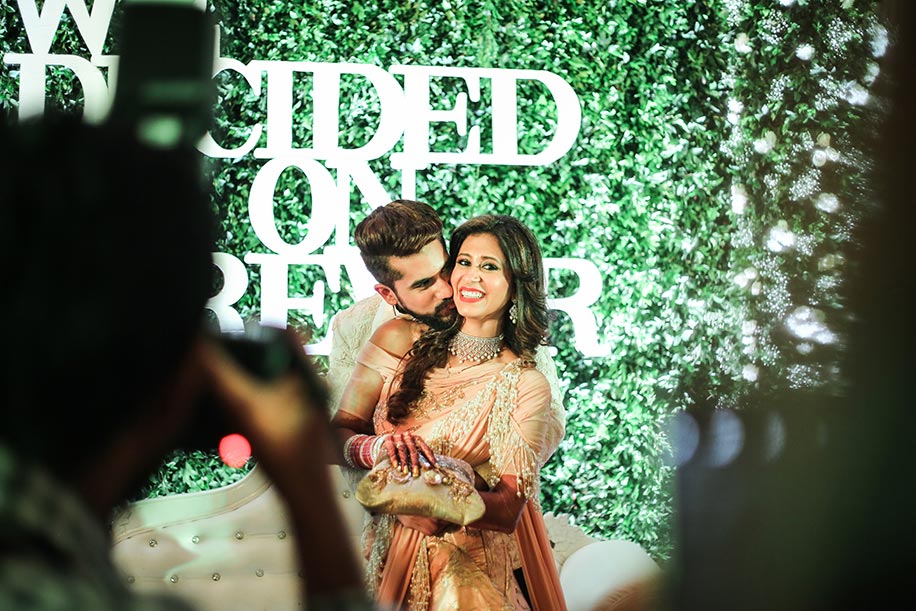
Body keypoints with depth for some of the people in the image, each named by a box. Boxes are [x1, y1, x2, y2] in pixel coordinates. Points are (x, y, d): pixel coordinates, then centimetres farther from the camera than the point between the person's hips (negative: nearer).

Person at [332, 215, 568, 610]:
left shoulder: (526, 384, 1)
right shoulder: (400, 340, 5)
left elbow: (510, 508, -6)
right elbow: (336, 434, 4)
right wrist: (379, 448, -18)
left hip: (475, 567, -2)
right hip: (392, 555, 2)